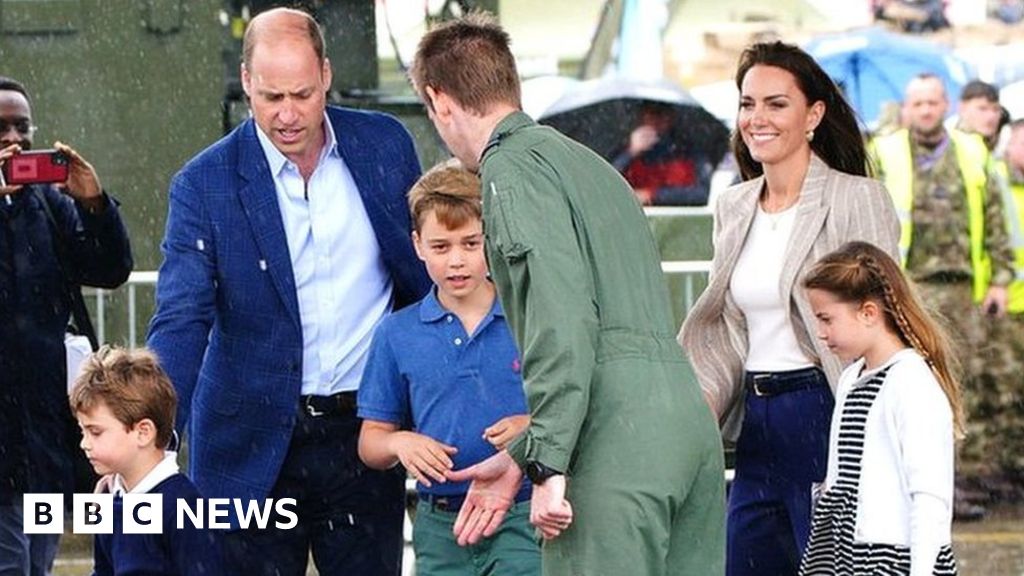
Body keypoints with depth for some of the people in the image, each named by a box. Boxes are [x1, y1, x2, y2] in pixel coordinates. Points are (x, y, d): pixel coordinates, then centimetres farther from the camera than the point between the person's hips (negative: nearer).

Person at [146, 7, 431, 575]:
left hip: (366, 436, 2)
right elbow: (181, 322, -14)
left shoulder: (385, 146, 1)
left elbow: (426, 276, 13)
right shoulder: (206, 185, -8)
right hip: (254, 448, -2)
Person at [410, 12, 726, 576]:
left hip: (619, 442, -9)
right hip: (689, 421, 9)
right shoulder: (589, 163, 27)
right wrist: (519, 457, 32)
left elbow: (562, 315, -15)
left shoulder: (513, 165, -2)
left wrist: (548, 465, -16)